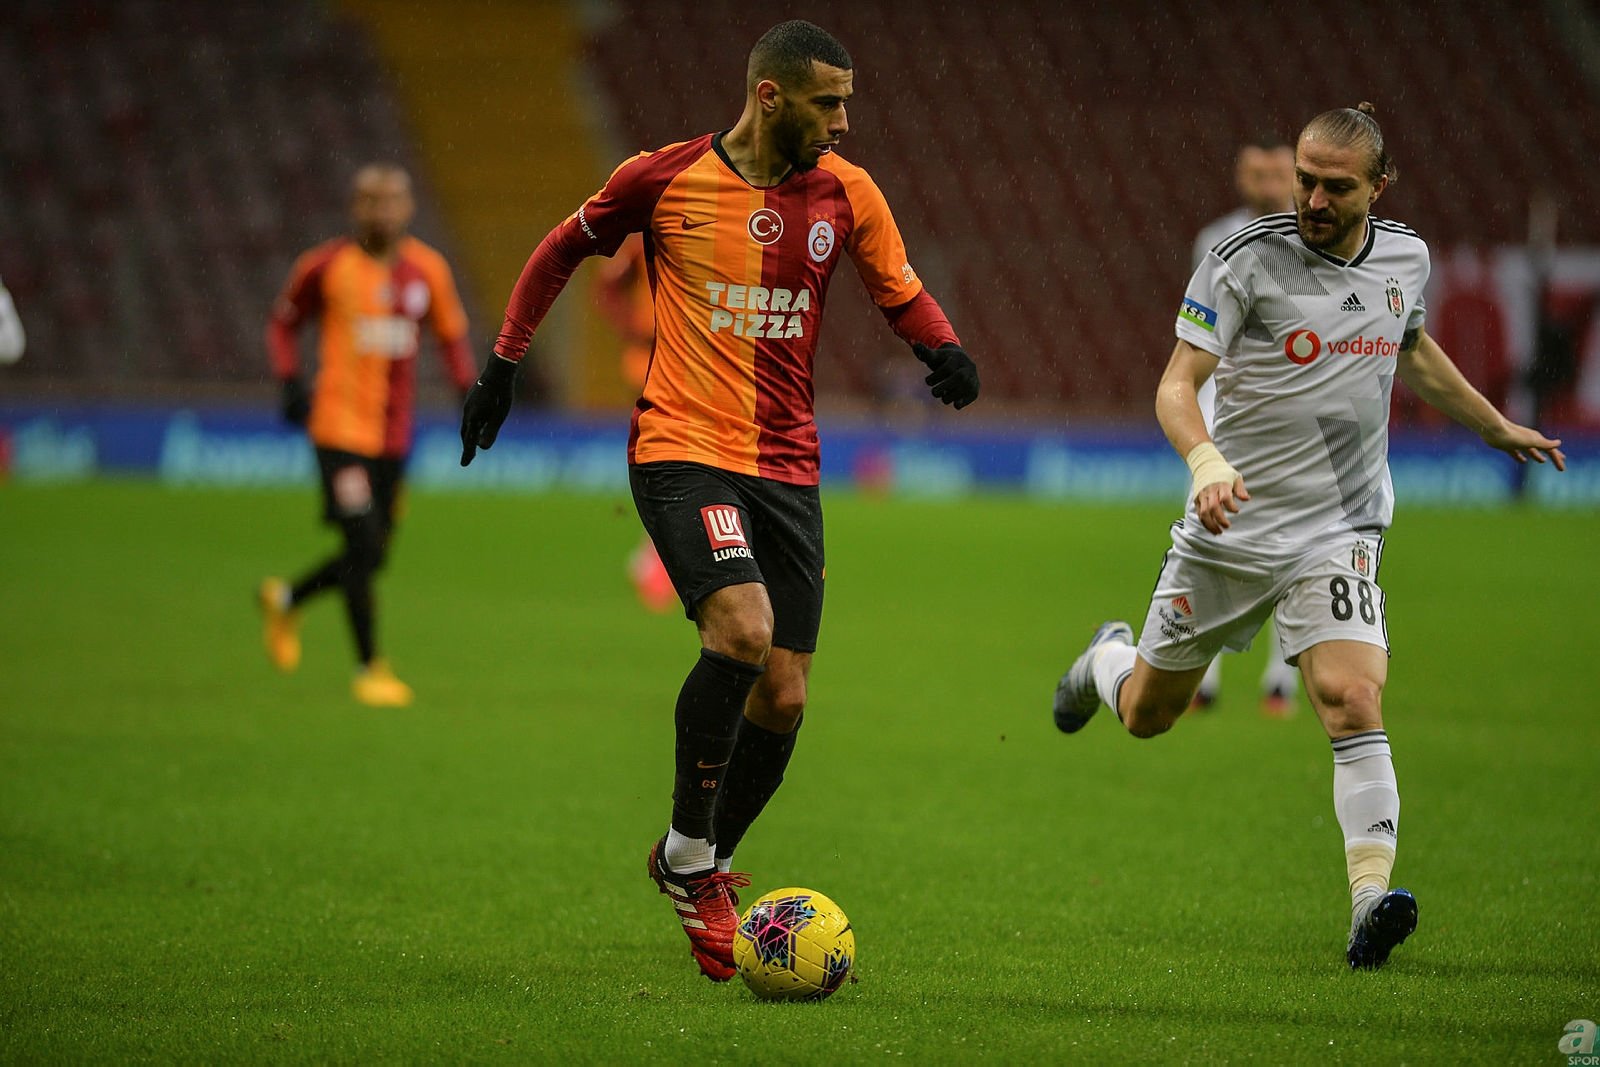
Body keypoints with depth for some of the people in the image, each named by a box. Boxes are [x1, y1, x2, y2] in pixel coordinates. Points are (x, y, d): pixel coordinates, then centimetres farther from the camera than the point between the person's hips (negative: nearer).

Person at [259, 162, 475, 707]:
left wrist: (468, 390, 3)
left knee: (371, 557, 10)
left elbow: (451, 334, 17)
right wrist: (290, 380, -6)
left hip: (394, 433, 5)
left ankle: (285, 600, 37)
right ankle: (369, 667, 0)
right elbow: (283, 322, 8)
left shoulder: (427, 269, 4)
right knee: (363, 546, -13)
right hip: (340, 427, -5)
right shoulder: (326, 266, -5)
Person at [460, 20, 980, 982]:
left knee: (784, 696, 3)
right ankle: (689, 854, -8)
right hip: (682, 448, -4)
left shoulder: (847, 193, 3)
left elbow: (902, 291, 13)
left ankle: (705, 861, 28)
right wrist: (504, 366, 11)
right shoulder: (665, 179, -4)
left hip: (787, 465, 4)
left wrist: (947, 350, -9)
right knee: (743, 629, -26)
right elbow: (562, 252, 12)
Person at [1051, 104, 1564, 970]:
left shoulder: (1405, 259, 3)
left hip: (1337, 534, 1)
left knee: (1353, 702, -22)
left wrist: (1496, 426, 34)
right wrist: (1207, 462, -36)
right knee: (1147, 713, 14)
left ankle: (1371, 903, -26)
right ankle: (1106, 661, 51)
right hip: (1230, 530, -1)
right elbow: (1176, 385, -16)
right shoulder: (1247, 259, -12)